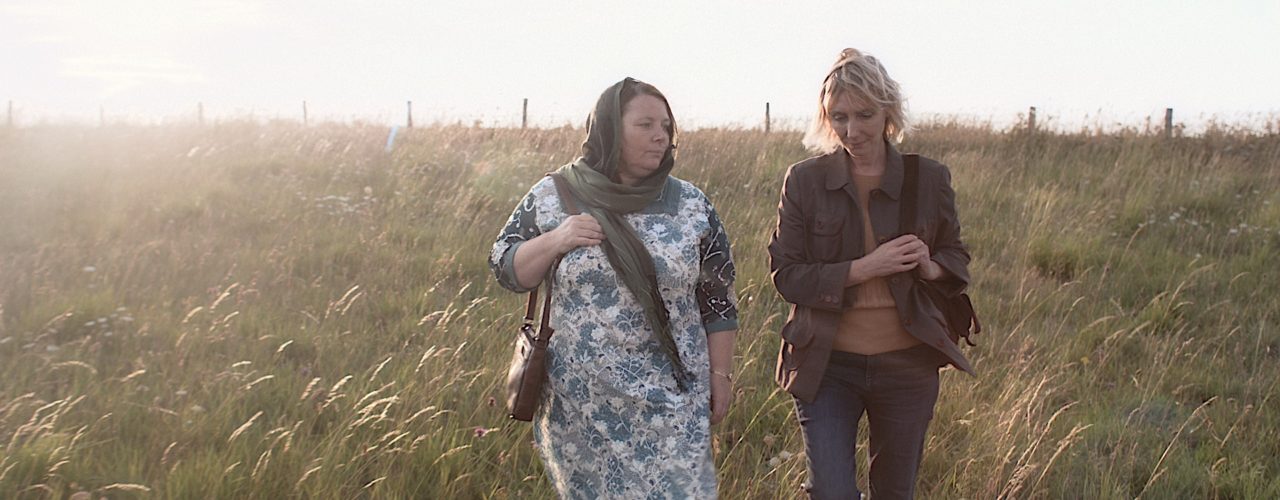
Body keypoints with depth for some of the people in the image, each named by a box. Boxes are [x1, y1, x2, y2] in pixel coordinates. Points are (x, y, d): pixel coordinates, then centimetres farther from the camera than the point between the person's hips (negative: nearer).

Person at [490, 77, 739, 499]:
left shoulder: (692, 207, 0)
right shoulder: (553, 196, -1)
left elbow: (718, 300, 4)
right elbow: (506, 270, 2)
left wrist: (720, 375, 3)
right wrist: (554, 241, -14)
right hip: (581, 401, 0)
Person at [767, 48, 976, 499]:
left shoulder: (929, 179, -1)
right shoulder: (804, 180, -5)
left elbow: (956, 256, 11)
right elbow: (786, 275, -7)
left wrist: (930, 268, -13)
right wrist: (865, 267, -20)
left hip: (906, 365, 2)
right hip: (827, 364, -2)